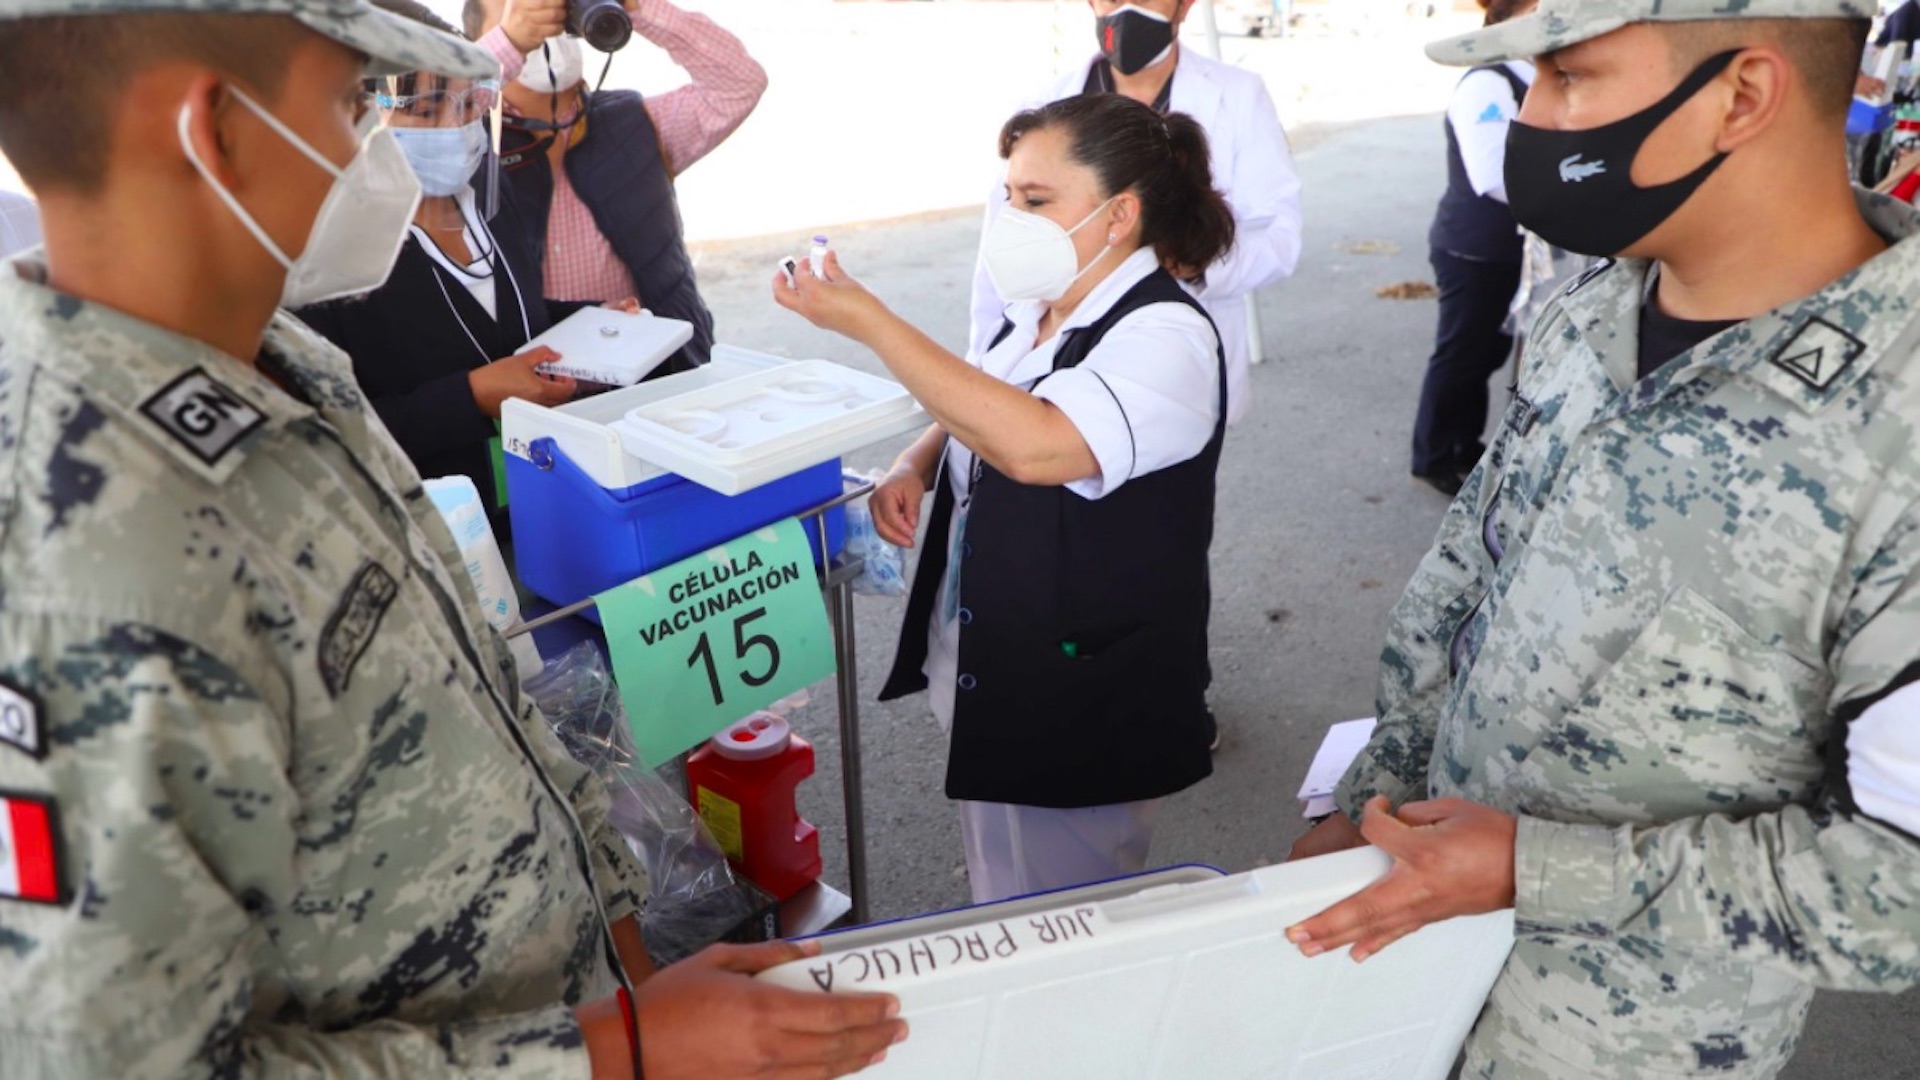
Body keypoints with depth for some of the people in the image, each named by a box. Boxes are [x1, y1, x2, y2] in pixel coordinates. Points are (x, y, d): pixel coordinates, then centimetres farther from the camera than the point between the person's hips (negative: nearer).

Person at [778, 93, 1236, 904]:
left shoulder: (1164, 338, -20)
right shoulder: (1039, 313, 4)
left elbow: (1033, 444, -37)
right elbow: (972, 416, 22)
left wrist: (868, 323, -31)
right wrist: (915, 466, -1)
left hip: (1080, 708, -8)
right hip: (989, 678, 8)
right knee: (999, 908, 25)